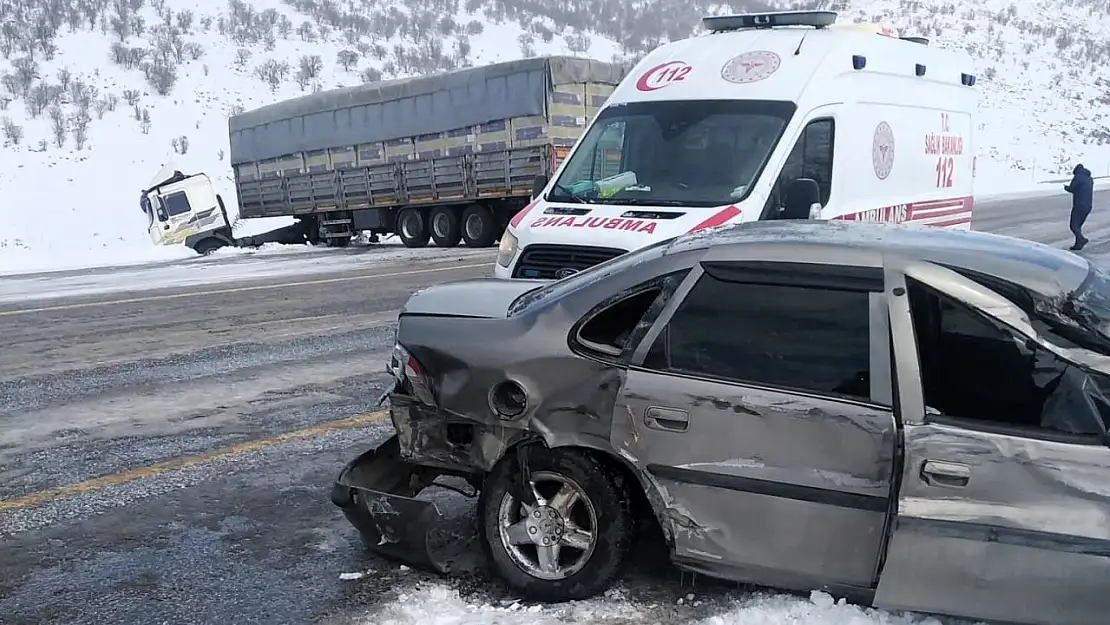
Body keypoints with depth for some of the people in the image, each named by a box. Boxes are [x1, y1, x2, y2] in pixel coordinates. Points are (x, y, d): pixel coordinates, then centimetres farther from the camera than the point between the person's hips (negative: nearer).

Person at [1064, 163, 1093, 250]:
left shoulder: (1078, 176, -7)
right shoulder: (1090, 179, 17)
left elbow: (1071, 189, -9)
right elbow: (1091, 192, 25)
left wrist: (1066, 187, 13)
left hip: (1079, 205, -8)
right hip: (1088, 206, 8)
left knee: (1073, 226, -6)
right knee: (1078, 225, 15)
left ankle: (1082, 239, -25)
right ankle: (1078, 244, 11)